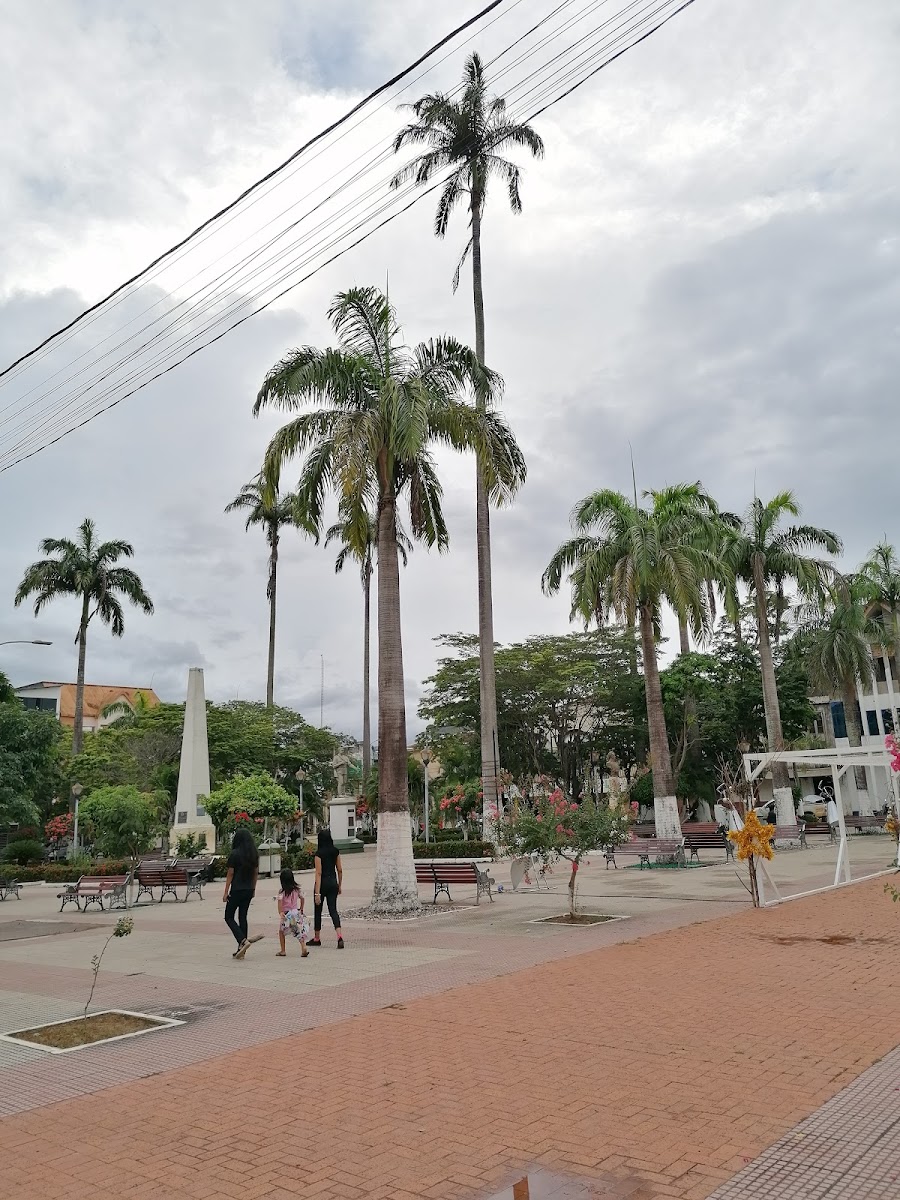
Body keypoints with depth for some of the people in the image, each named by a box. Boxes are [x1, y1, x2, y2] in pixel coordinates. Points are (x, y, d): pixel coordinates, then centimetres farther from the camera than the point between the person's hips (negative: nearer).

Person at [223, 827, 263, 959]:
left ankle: (243, 941, -12)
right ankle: (241, 949, 10)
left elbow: (230, 874, -10)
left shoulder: (235, 854, -12)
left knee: (229, 917, 6)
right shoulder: (254, 854, 5)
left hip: (236, 890, -6)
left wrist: (226, 892, -4)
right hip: (249, 890, 6)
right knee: (243, 917, 11)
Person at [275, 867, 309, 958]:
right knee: (299, 931, 5)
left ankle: (283, 951, 18)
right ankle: (304, 947, -15)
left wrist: (280, 912, -24)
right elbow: (302, 898, 12)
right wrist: (301, 909, 25)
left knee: (281, 931, 17)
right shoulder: (296, 889, 3)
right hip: (296, 912, 3)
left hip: (286, 914, -3)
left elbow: (280, 900, -24)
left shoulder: (282, 891, -10)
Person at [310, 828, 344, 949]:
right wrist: (339, 886, 17)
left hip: (323, 883, -4)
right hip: (333, 882, 4)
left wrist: (317, 893, -18)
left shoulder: (319, 853, -13)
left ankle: (317, 938, 26)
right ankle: (339, 936, -16)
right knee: (333, 910, 5)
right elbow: (340, 870, 7)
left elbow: (319, 873, -17)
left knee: (317, 911, 13)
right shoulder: (335, 851, 3)